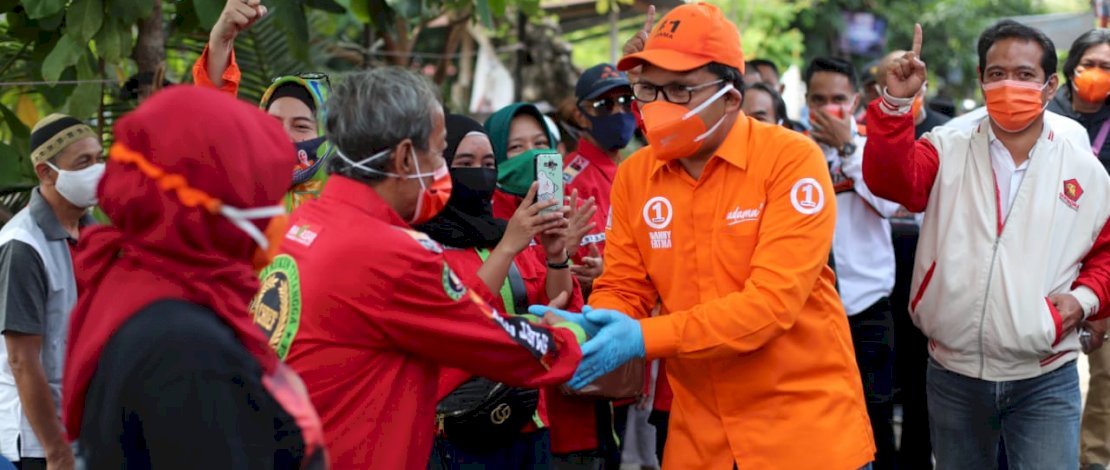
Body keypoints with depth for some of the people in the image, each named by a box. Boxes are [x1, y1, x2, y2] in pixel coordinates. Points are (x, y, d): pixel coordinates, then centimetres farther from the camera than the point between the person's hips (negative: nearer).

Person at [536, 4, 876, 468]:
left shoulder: (792, 159, -15)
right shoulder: (634, 175, 1)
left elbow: (772, 301, -22)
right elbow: (623, 291, 5)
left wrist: (645, 337, -29)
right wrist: (588, 326, -19)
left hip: (806, 423, -4)